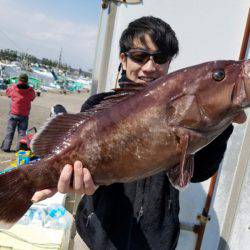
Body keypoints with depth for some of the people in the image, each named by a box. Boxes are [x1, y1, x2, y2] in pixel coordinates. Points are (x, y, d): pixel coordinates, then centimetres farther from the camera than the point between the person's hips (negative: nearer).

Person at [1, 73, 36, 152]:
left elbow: (8, 92, 13)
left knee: (10, 130, 10)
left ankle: (6, 147, 13)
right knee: (22, 132, 8)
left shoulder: (13, 88, -8)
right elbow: (32, 98, 11)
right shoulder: (30, 90, -7)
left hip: (14, 113, 0)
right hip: (24, 115, 0)